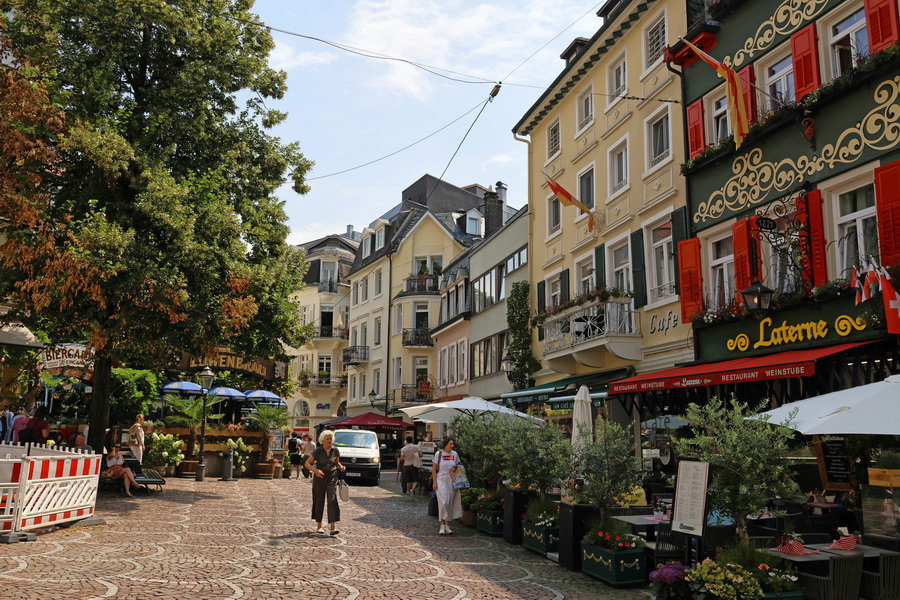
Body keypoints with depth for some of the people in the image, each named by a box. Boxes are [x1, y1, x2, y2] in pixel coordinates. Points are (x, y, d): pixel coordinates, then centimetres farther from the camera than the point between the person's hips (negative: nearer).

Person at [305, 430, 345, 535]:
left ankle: (332, 527, -16)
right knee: (319, 501, 7)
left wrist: (341, 467, -4)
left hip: (332, 477, 1)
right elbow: (307, 463, -3)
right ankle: (319, 525, 22)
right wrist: (315, 470, -19)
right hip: (319, 477, -1)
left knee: (332, 500, -11)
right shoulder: (318, 451, -6)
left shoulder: (335, 451, 2)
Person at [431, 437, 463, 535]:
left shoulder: (455, 454, 5)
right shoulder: (439, 454, -4)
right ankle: (442, 525, -1)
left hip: (451, 481, 3)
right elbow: (434, 468, -1)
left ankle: (447, 525, 15)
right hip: (441, 480, -3)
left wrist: (455, 470, -4)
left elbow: (458, 467, 16)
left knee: (450, 503, 4)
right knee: (443, 502, -11)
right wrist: (434, 482, -6)